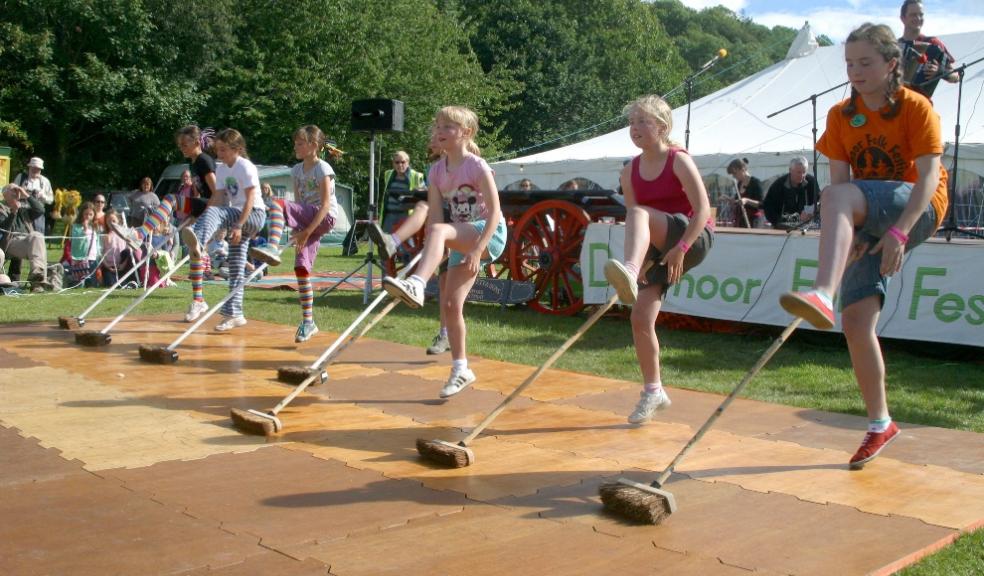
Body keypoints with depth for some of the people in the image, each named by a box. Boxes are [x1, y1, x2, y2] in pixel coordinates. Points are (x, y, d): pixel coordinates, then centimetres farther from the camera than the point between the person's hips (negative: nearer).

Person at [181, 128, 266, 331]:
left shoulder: (246, 167, -11)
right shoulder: (221, 169, 10)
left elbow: (250, 199, -18)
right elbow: (218, 197, 3)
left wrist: (238, 226, -27)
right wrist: (200, 221, -11)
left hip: (254, 215, -8)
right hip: (238, 216, 8)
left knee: (214, 212, -34)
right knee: (235, 267, 5)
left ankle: (198, 245, -65)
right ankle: (234, 314, 9)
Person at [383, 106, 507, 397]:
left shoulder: (477, 166, -13)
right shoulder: (436, 171, 5)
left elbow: (494, 211, -18)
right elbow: (434, 214, -3)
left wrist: (477, 249, -28)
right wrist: (431, 255, -16)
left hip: (489, 233, -7)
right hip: (464, 239, 7)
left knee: (440, 230, -35)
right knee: (450, 304, 1)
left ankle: (415, 285, -55)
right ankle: (461, 369, 13)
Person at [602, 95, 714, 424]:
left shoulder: (679, 160, -9)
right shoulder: (630, 172, 8)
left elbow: (702, 209, -16)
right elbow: (632, 224, 12)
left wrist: (680, 249, -25)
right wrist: (641, 259, -1)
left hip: (694, 239, -6)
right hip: (658, 250, 6)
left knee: (639, 212, -32)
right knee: (641, 318, -4)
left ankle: (629, 273, -58)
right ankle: (653, 391, 11)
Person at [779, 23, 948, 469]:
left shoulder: (916, 107, -8)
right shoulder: (841, 116, 5)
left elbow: (929, 175, -16)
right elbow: (839, 178, -3)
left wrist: (899, 231, -30)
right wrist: (844, 233, -20)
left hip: (917, 209, -5)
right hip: (869, 222, 5)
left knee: (836, 197, -35)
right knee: (856, 323, -7)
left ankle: (823, 295, -55)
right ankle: (880, 424, 9)